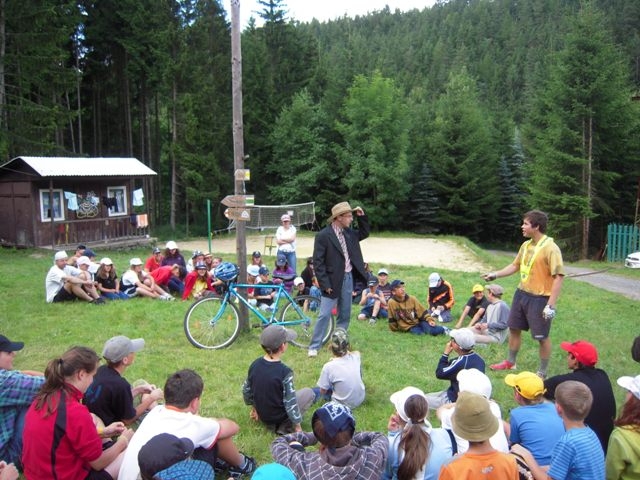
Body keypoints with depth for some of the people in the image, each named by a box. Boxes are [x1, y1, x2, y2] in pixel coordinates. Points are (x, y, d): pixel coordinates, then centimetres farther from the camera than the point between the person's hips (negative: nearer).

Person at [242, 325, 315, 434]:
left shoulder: (255, 364, -10)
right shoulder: (285, 372, -28)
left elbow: (246, 390, 3)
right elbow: (290, 403, -22)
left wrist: (254, 407, 21)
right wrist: (297, 426, -8)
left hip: (262, 416, 6)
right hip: (279, 417, -6)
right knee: (309, 392, 10)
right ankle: (285, 426, 0)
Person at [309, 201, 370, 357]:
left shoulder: (348, 232, 6)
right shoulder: (323, 235, -14)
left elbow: (364, 234, 23)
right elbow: (318, 262, -14)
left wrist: (362, 216, 8)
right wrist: (325, 284, -17)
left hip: (348, 278, 7)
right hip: (333, 281, -7)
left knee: (345, 315, 14)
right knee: (325, 315, -3)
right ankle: (314, 347, 8)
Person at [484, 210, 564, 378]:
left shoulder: (550, 248, -19)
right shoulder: (526, 245, 6)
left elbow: (558, 277, -21)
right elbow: (515, 266, 20)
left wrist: (551, 305, -24)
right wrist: (495, 275, 12)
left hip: (540, 299, -8)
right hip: (521, 293, 8)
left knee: (542, 337, 5)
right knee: (514, 328, 18)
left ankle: (542, 373, 21)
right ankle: (510, 362, 36)